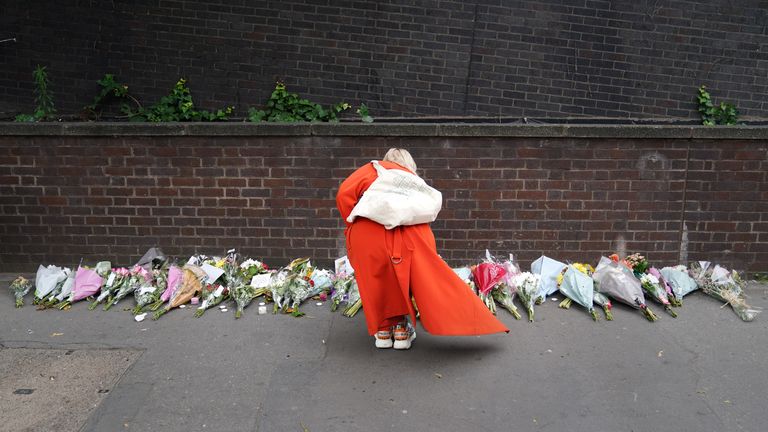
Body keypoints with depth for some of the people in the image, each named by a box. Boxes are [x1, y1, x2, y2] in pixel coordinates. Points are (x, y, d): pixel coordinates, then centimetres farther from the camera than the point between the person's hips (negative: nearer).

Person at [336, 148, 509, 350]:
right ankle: (401, 327, 26)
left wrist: (354, 224, 18)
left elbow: (345, 193, 7)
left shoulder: (372, 169, 26)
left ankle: (383, 328, 27)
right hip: (409, 233, 1)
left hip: (367, 233, -1)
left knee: (375, 278, 21)